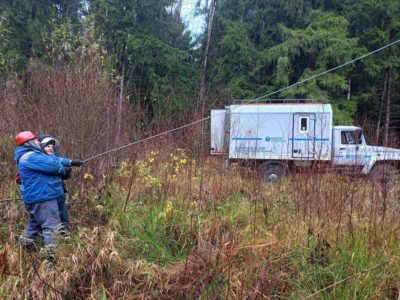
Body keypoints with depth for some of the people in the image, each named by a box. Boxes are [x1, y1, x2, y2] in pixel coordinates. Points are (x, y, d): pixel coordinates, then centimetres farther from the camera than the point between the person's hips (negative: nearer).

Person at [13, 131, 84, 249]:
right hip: (42, 197, -11)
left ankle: (24, 246, 36)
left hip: (37, 196, 11)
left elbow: (53, 159, 16)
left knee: (34, 224, 24)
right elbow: (52, 165, -20)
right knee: (52, 226, -9)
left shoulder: (32, 155, 19)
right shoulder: (30, 157, -16)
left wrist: (70, 162, 9)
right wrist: (65, 170, -2)